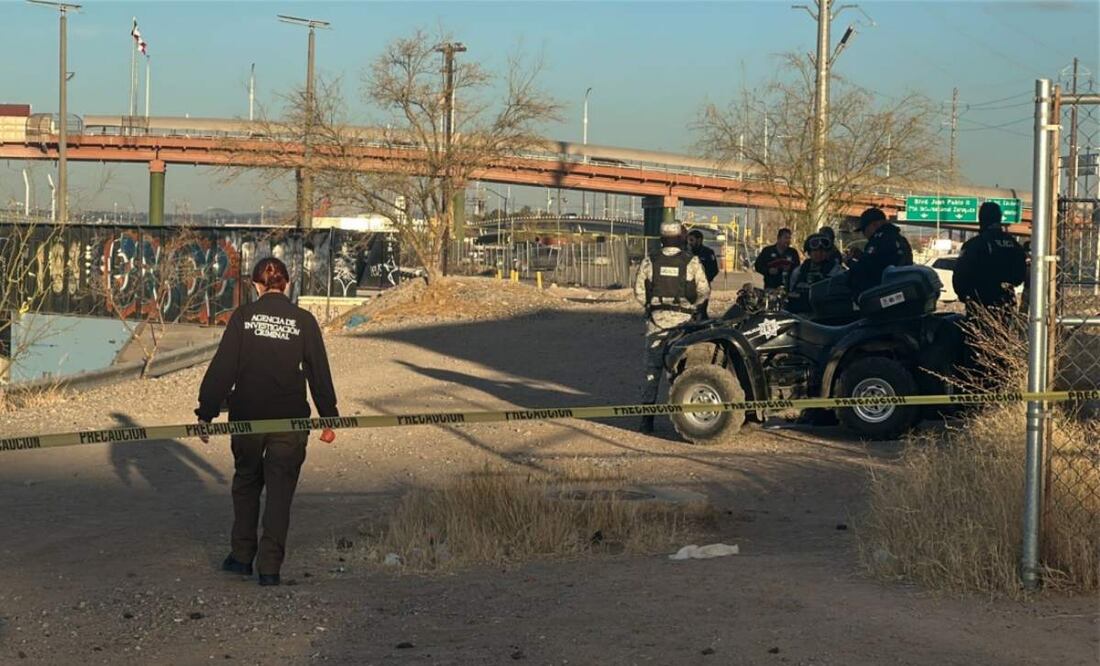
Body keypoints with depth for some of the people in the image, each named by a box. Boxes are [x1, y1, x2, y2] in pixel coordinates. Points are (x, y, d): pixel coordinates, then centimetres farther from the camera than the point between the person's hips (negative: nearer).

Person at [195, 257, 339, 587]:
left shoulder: (243, 316, -3)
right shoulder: (303, 320, -2)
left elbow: (222, 368, -5)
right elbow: (319, 372, 2)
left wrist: (206, 412, 1)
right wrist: (328, 418, 11)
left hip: (247, 416, 1)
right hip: (290, 420, 0)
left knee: (246, 482, 20)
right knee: (280, 491, 6)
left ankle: (242, 557, 22)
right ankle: (270, 566, 2)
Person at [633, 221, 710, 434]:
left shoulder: (649, 261, -1)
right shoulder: (691, 262, -4)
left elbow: (639, 290, 1)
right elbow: (704, 292, -4)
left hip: (656, 320, 1)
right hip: (683, 321, -1)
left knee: (653, 369, 5)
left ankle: (647, 419, 3)